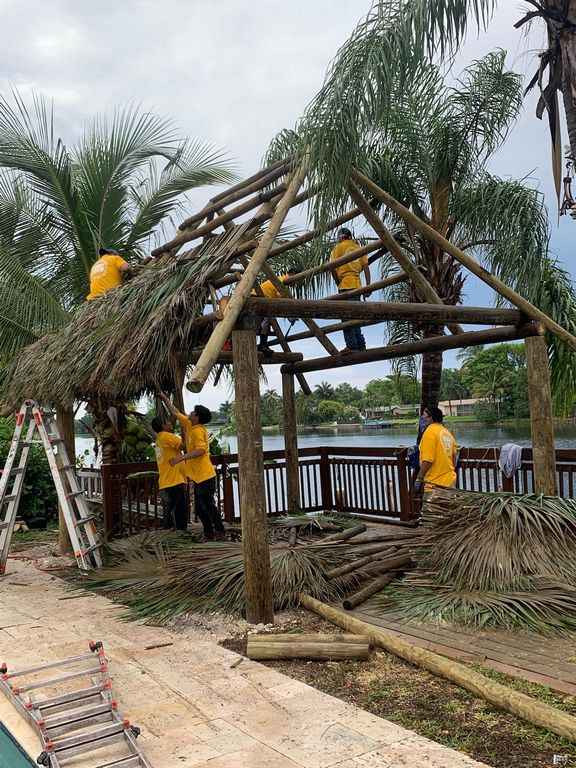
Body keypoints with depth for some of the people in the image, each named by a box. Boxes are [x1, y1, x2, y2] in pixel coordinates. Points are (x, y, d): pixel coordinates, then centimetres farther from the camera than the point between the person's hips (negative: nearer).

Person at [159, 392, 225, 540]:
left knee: (208, 506, -4)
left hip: (205, 476, -10)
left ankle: (219, 531, 4)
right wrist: (165, 399, 25)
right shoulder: (189, 425, 10)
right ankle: (209, 533, 18)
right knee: (200, 509, 13)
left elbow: (200, 450, -30)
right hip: (199, 476, 10)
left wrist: (181, 457, -32)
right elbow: (175, 413, 21)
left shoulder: (198, 431, -16)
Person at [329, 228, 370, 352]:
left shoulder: (339, 247, 2)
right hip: (357, 285, 6)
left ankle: (352, 346, -12)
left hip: (345, 285, -6)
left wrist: (338, 282, 4)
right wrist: (368, 286, 7)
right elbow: (366, 267, 9)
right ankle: (360, 345, 13)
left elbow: (333, 267, -8)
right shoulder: (358, 247, 17)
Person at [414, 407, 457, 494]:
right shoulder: (447, 432, 11)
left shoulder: (430, 432, -15)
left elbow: (428, 460, -21)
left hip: (435, 483, -9)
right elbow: (454, 457, 17)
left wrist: (419, 478, -14)